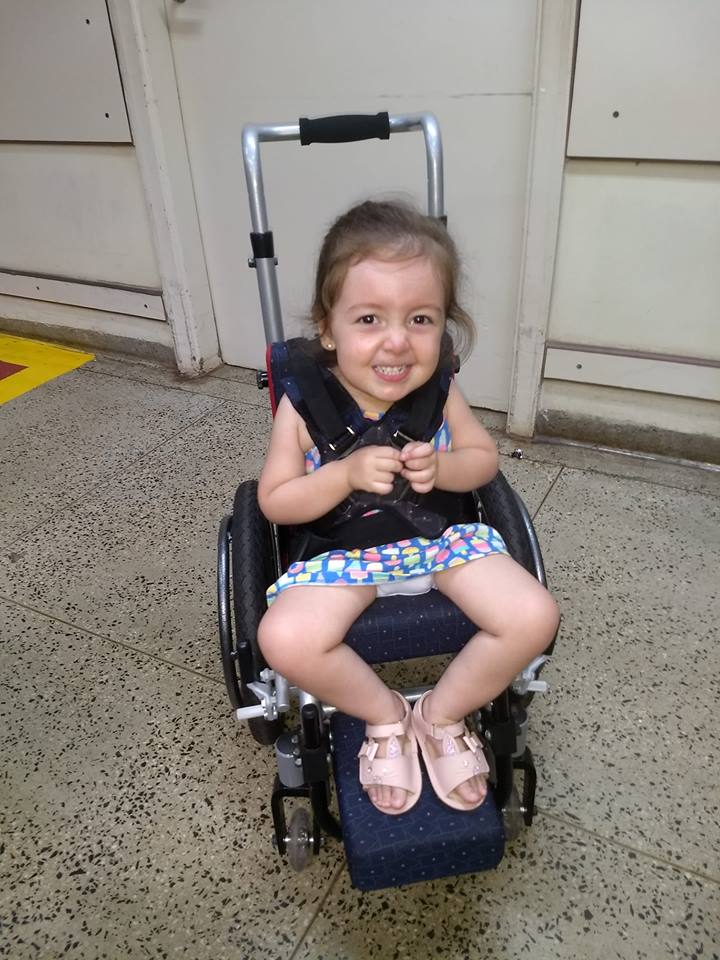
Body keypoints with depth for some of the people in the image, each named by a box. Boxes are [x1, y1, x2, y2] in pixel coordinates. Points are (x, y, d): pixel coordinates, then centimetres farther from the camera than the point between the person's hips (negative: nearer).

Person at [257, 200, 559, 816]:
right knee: (286, 640, -27)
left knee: (534, 618, -16)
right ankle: (386, 715, 3)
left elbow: (485, 457, 3)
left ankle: (441, 716, 9)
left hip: (441, 533, 2)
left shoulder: (439, 391, -9)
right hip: (343, 550, -1)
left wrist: (442, 468, -20)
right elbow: (274, 502, -9)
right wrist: (348, 473, -26)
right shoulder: (304, 405, -15)